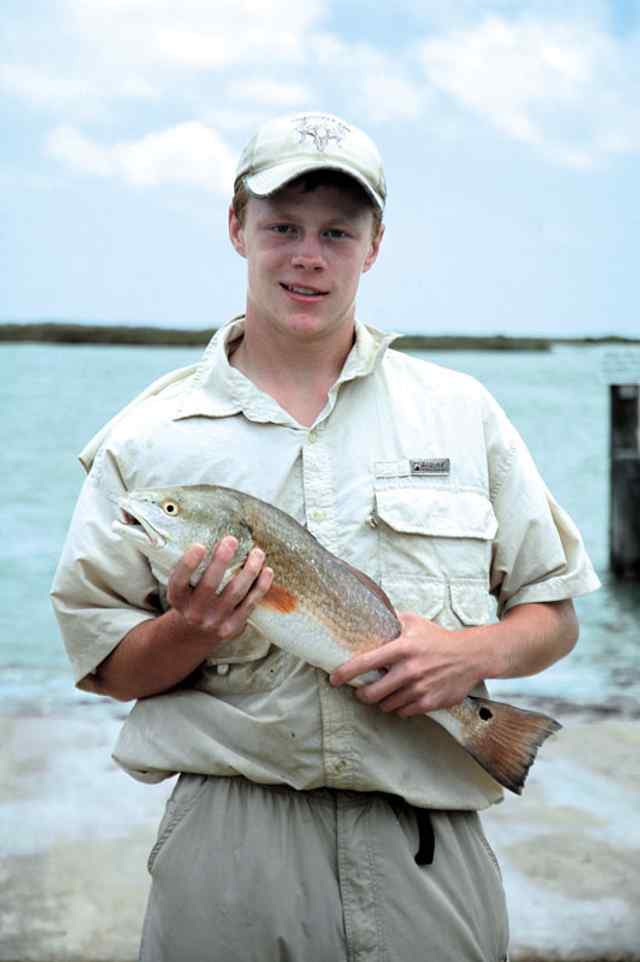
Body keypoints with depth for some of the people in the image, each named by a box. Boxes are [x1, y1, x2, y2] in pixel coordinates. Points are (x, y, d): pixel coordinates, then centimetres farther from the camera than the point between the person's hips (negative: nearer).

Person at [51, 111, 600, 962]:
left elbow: (554, 617, 11)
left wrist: (478, 651, -10)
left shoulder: (461, 412, 7)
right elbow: (104, 666, 4)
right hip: (229, 850, -1)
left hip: (430, 851, 2)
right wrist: (190, 632, -16)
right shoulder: (148, 440, 2)